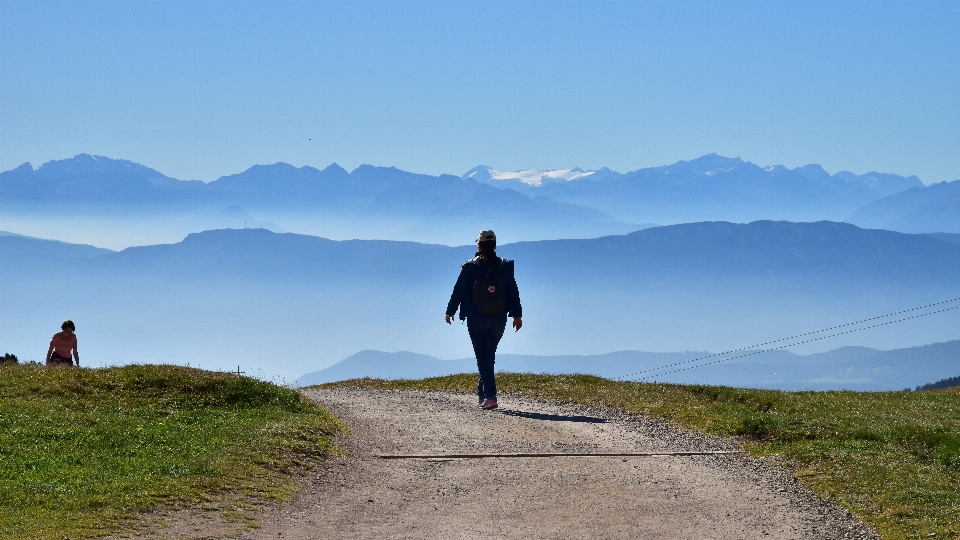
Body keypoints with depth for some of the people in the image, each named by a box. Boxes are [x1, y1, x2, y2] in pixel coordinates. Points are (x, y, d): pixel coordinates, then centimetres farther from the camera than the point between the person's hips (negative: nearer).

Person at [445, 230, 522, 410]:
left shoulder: (470, 267, -7)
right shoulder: (505, 266, 1)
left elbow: (458, 291, -3)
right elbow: (513, 292, 2)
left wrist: (450, 312, 9)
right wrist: (517, 315, 8)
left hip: (476, 319, -3)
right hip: (499, 319, 3)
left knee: (483, 357, -3)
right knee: (489, 356, 17)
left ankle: (490, 396, -14)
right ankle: (482, 393, 25)